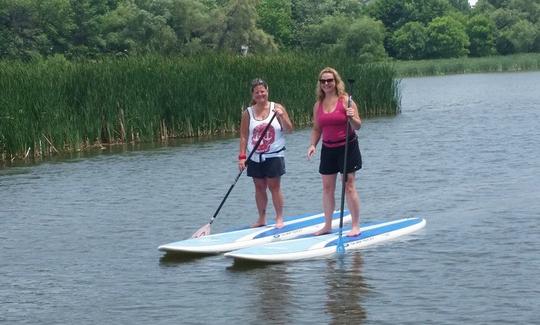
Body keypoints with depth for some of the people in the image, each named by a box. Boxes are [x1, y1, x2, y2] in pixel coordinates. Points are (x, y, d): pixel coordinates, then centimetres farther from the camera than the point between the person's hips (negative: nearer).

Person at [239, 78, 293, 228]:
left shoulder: (277, 108, -1)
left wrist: (281, 116, -19)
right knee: (259, 188, 8)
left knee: (274, 186, -2)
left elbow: (289, 130, -2)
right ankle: (261, 219, 17)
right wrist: (242, 156, -3)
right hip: (255, 158, 3)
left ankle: (279, 218, 6)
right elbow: (244, 136, 3)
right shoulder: (248, 113, 3)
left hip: (274, 155, -3)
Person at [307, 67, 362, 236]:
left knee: (349, 186, -5)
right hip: (328, 149, 5)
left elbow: (357, 126, -8)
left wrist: (351, 117, -28)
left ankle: (356, 226, 1)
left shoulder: (345, 100, -8)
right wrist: (312, 145, -2)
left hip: (347, 147, -5)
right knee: (327, 188, 8)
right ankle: (327, 225, 18)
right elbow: (316, 129, 13)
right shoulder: (318, 105, 7)